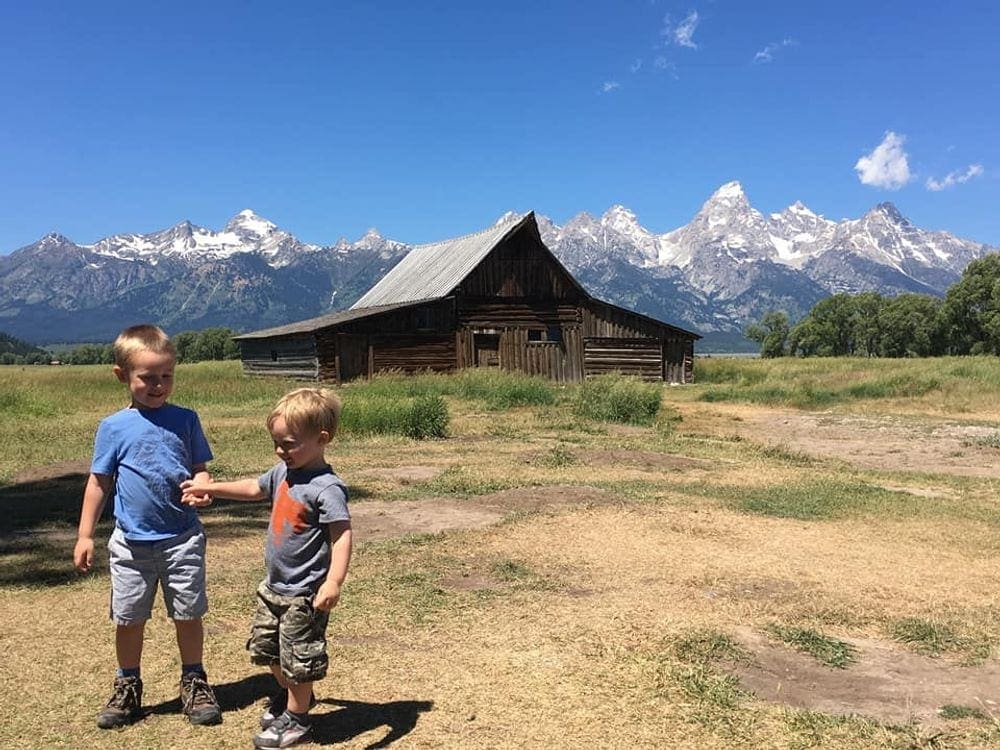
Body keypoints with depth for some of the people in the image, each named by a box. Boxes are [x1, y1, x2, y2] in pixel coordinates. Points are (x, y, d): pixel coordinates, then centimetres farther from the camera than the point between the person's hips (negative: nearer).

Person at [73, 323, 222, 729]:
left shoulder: (184, 419, -2)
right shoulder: (113, 427, -2)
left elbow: (200, 468, 4)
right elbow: (99, 482, 4)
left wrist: (202, 486, -20)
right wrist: (85, 536, 4)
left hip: (182, 539, 0)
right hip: (131, 543, 1)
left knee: (188, 615, 9)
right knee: (128, 619, 12)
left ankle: (194, 683, 28)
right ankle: (127, 688, 34)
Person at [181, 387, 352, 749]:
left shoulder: (326, 488, -25)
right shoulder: (283, 473, 2)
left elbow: (342, 535, -32)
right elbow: (254, 488, 22)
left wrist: (334, 581, -42)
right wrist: (212, 488, 24)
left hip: (303, 594, -9)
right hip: (274, 586, 9)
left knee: (298, 659, 8)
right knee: (266, 647, 24)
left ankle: (296, 718, 29)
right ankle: (288, 694, 48)